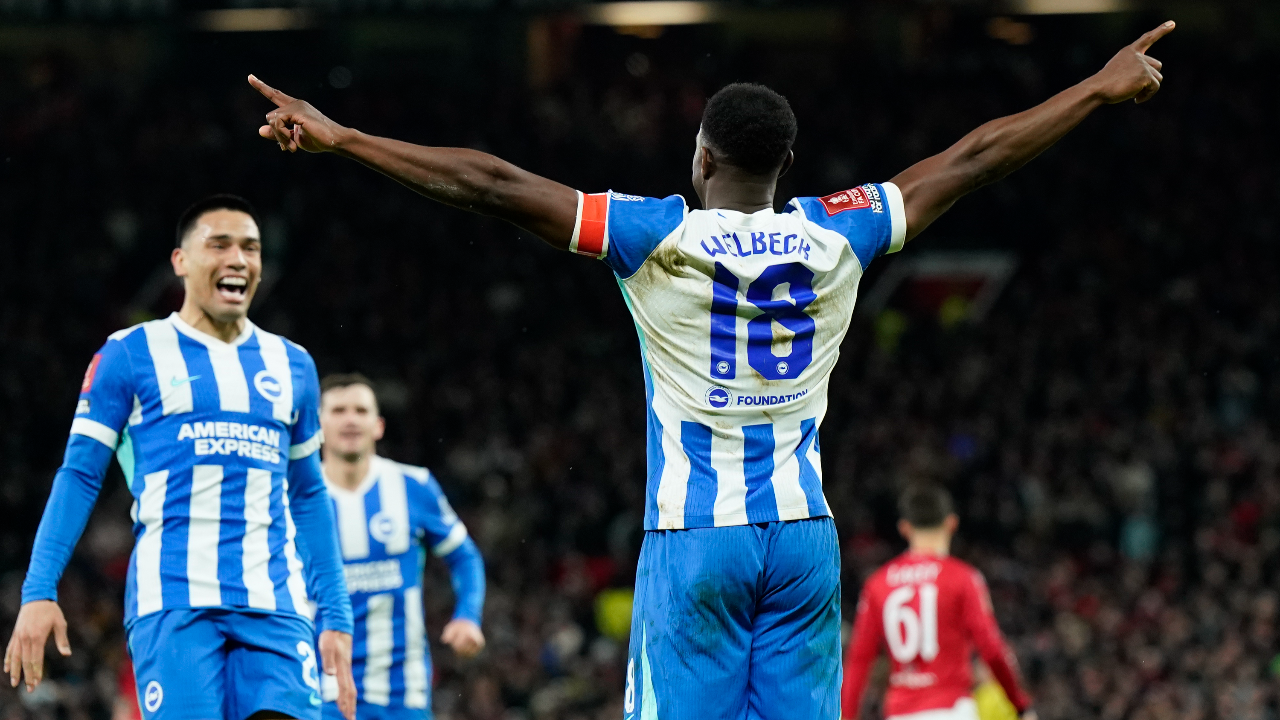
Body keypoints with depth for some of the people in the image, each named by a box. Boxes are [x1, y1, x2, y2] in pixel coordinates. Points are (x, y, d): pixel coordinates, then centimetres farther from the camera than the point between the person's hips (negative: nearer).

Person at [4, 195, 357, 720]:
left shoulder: (292, 366, 19)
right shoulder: (130, 355, 7)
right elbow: (79, 476, 5)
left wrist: (337, 616, 19)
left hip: (275, 606, 3)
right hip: (173, 599, -3)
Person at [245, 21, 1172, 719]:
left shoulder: (660, 237, -6)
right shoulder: (836, 235, 2)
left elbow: (490, 184, -8)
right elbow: (974, 161, 12)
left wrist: (340, 138, -5)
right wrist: (1103, 88, 22)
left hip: (693, 538, -3)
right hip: (803, 534, 3)